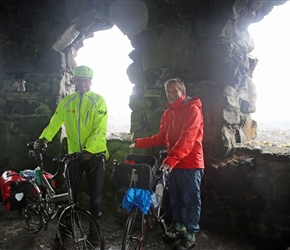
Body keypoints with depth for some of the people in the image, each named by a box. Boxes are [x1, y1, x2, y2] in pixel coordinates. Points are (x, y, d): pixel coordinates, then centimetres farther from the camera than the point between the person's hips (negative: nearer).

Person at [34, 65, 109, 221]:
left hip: (95, 153, -2)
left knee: (95, 190, 8)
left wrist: (89, 150, -24)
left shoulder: (98, 100, -5)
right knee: (70, 189, 12)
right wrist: (43, 139, -17)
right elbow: (54, 123, 1)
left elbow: (100, 129, -14)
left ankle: (94, 216, 27)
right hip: (74, 153, 3)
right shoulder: (66, 102, 5)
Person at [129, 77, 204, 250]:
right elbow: (162, 137, 15)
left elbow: (188, 138, -24)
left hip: (190, 164, -7)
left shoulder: (193, 109, -11)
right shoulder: (168, 113, 14)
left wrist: (172, 158, -35)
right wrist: (140, 143, 8)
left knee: (190, 200, 3)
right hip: (175, 163, 8)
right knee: (175, 198, 16)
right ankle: (180, 228, 33)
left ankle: (191, 236, 17)